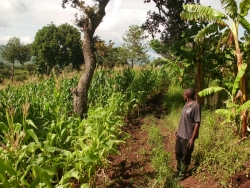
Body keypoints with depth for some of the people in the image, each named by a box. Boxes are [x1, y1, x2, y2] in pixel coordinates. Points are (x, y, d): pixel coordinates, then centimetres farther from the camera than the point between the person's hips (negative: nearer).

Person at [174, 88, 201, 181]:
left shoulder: (196, 106, -21)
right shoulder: (186, 104, 6)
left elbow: (197, 123, -20)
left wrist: (192, 138, -19)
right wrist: (178, 131, 18)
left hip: (188, 137, -8)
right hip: (180, 134, 9)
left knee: (185, 156, 9)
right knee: (178, 154, 21)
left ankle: (182, 174, 27)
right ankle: (178, 171, 40)